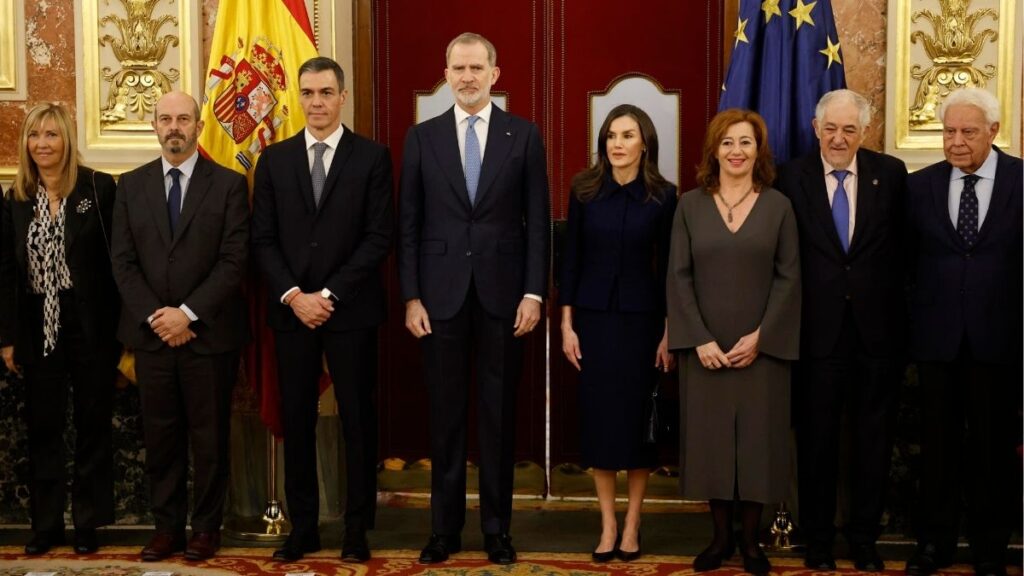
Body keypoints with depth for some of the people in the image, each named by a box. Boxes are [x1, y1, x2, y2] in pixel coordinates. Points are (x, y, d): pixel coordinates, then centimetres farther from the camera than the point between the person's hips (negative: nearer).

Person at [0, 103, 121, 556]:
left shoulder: (99, 188, -7)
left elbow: (117, 259, -8)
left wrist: (121, 327, -11)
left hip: (91, 327, -4)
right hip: (38, 329, 4)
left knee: (93, 425, 7)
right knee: (42, 428, 10)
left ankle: (88, 522, 18)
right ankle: (45, 523, 22)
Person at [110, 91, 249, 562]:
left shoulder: (228, 184, -1)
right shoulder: (131, 185, 8)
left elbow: (234, 261, -7)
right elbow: (123, 261, 4)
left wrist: (188, 313, -14)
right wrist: (154, 317, -8)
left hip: (209, 333, -3)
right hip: (150, 332, 3)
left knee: (209, 435, 5)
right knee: (160, 435, 8)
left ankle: (206, 527, 17)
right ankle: (167, 526, 18)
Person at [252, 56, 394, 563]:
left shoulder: (372, 157, 1)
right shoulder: (274, 159, 9)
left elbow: (378, 237, -5)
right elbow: (263, 240, 5)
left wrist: (329, 294, -12)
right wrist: (293, 295, -9)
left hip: (351, 310, -2)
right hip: (290, 310, 2)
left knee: (358, 420, 4)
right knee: (296, 421, 6)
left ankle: (357, 529, 14)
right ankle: (302, 526, 17)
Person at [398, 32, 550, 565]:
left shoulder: (524, 135, 3)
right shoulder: (422, 137, 5)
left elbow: (537, 221, 2)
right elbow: (408, 224, 4)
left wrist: (534, 292, -5)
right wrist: (411, 296, -3)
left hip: (502, 293, 0)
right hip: (441, 293, 1)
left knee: (498, 414, 7)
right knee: (445, 415, 7)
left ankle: (497, 527, 18)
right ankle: (445, 527, 17)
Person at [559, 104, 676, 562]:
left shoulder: (663, 196, -3)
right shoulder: (584, 189, 0)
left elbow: (670, 267, -1)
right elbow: (571, 259, 2)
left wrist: (670, 332, -3)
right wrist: (566, 324, -1)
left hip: (641, 319, -1)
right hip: (593, 317, 1)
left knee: (638, 416, 5)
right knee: (598, 417, 3)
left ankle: (631, 524, 17)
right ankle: (607, 524, 14)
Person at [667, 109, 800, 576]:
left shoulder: (778, 206, 3)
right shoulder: (690, 205, 3)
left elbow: (789, 277, 0)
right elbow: (678, 276, 0)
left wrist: (760, 336, -10)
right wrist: (699, 339, -9)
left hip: (761, 348, 0)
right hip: (705, 348, 1)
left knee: (758, 437, 3)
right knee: (711, 437, 4)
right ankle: (721, 535, 17)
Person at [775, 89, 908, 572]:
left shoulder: (890, 174, 3)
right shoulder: (792, 177, 0)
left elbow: (902, 247, 2)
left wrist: (900, 312, -4)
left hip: (877, 328, 1)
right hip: (817, 329, -1)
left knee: (873, 437, 10)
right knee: (816, 437, 9)